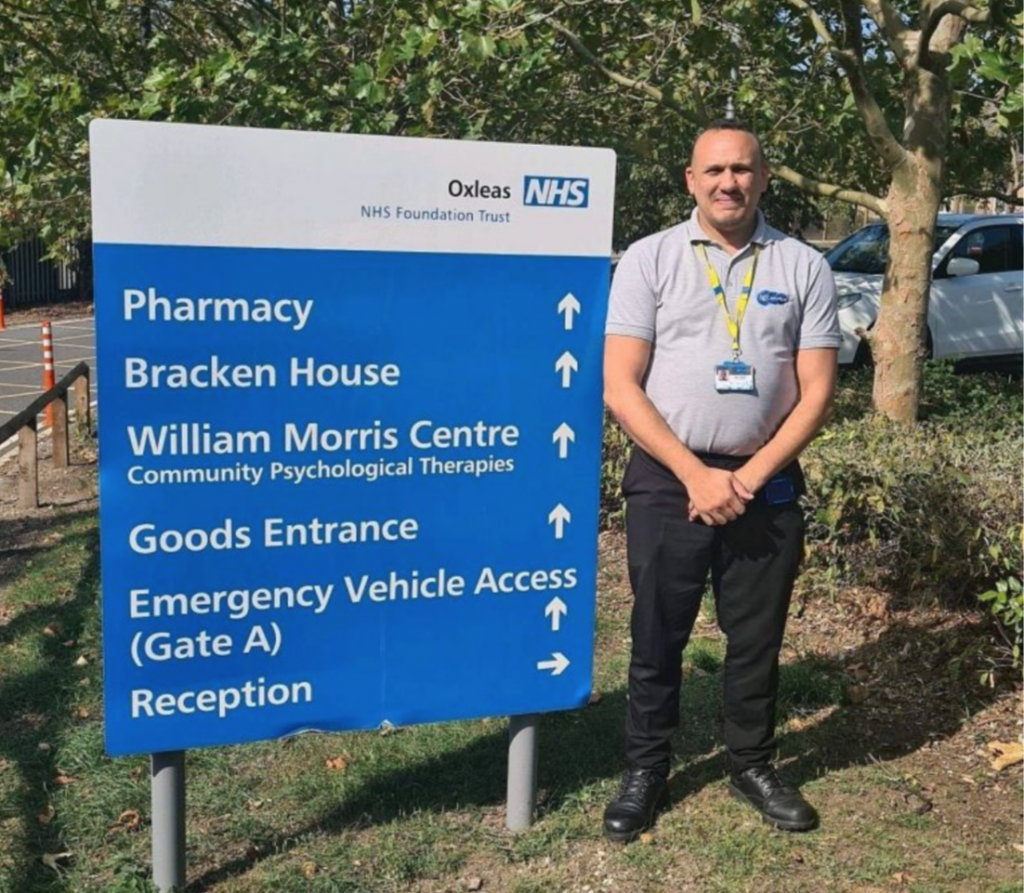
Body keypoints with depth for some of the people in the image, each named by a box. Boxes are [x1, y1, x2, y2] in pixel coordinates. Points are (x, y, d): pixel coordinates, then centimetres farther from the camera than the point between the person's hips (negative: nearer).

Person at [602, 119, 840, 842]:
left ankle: (753, 765, 32)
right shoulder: (650, 259, -2)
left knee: (758, 637, 12)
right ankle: (646, 770, 26)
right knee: (657, 637, 8)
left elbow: (817, 392, 0)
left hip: (767, 481, 1)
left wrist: (750, 478, -11)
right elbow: (621, 387, -7)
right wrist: (696, 475, -14)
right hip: (668, 480, -1)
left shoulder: (804, 267, 2)